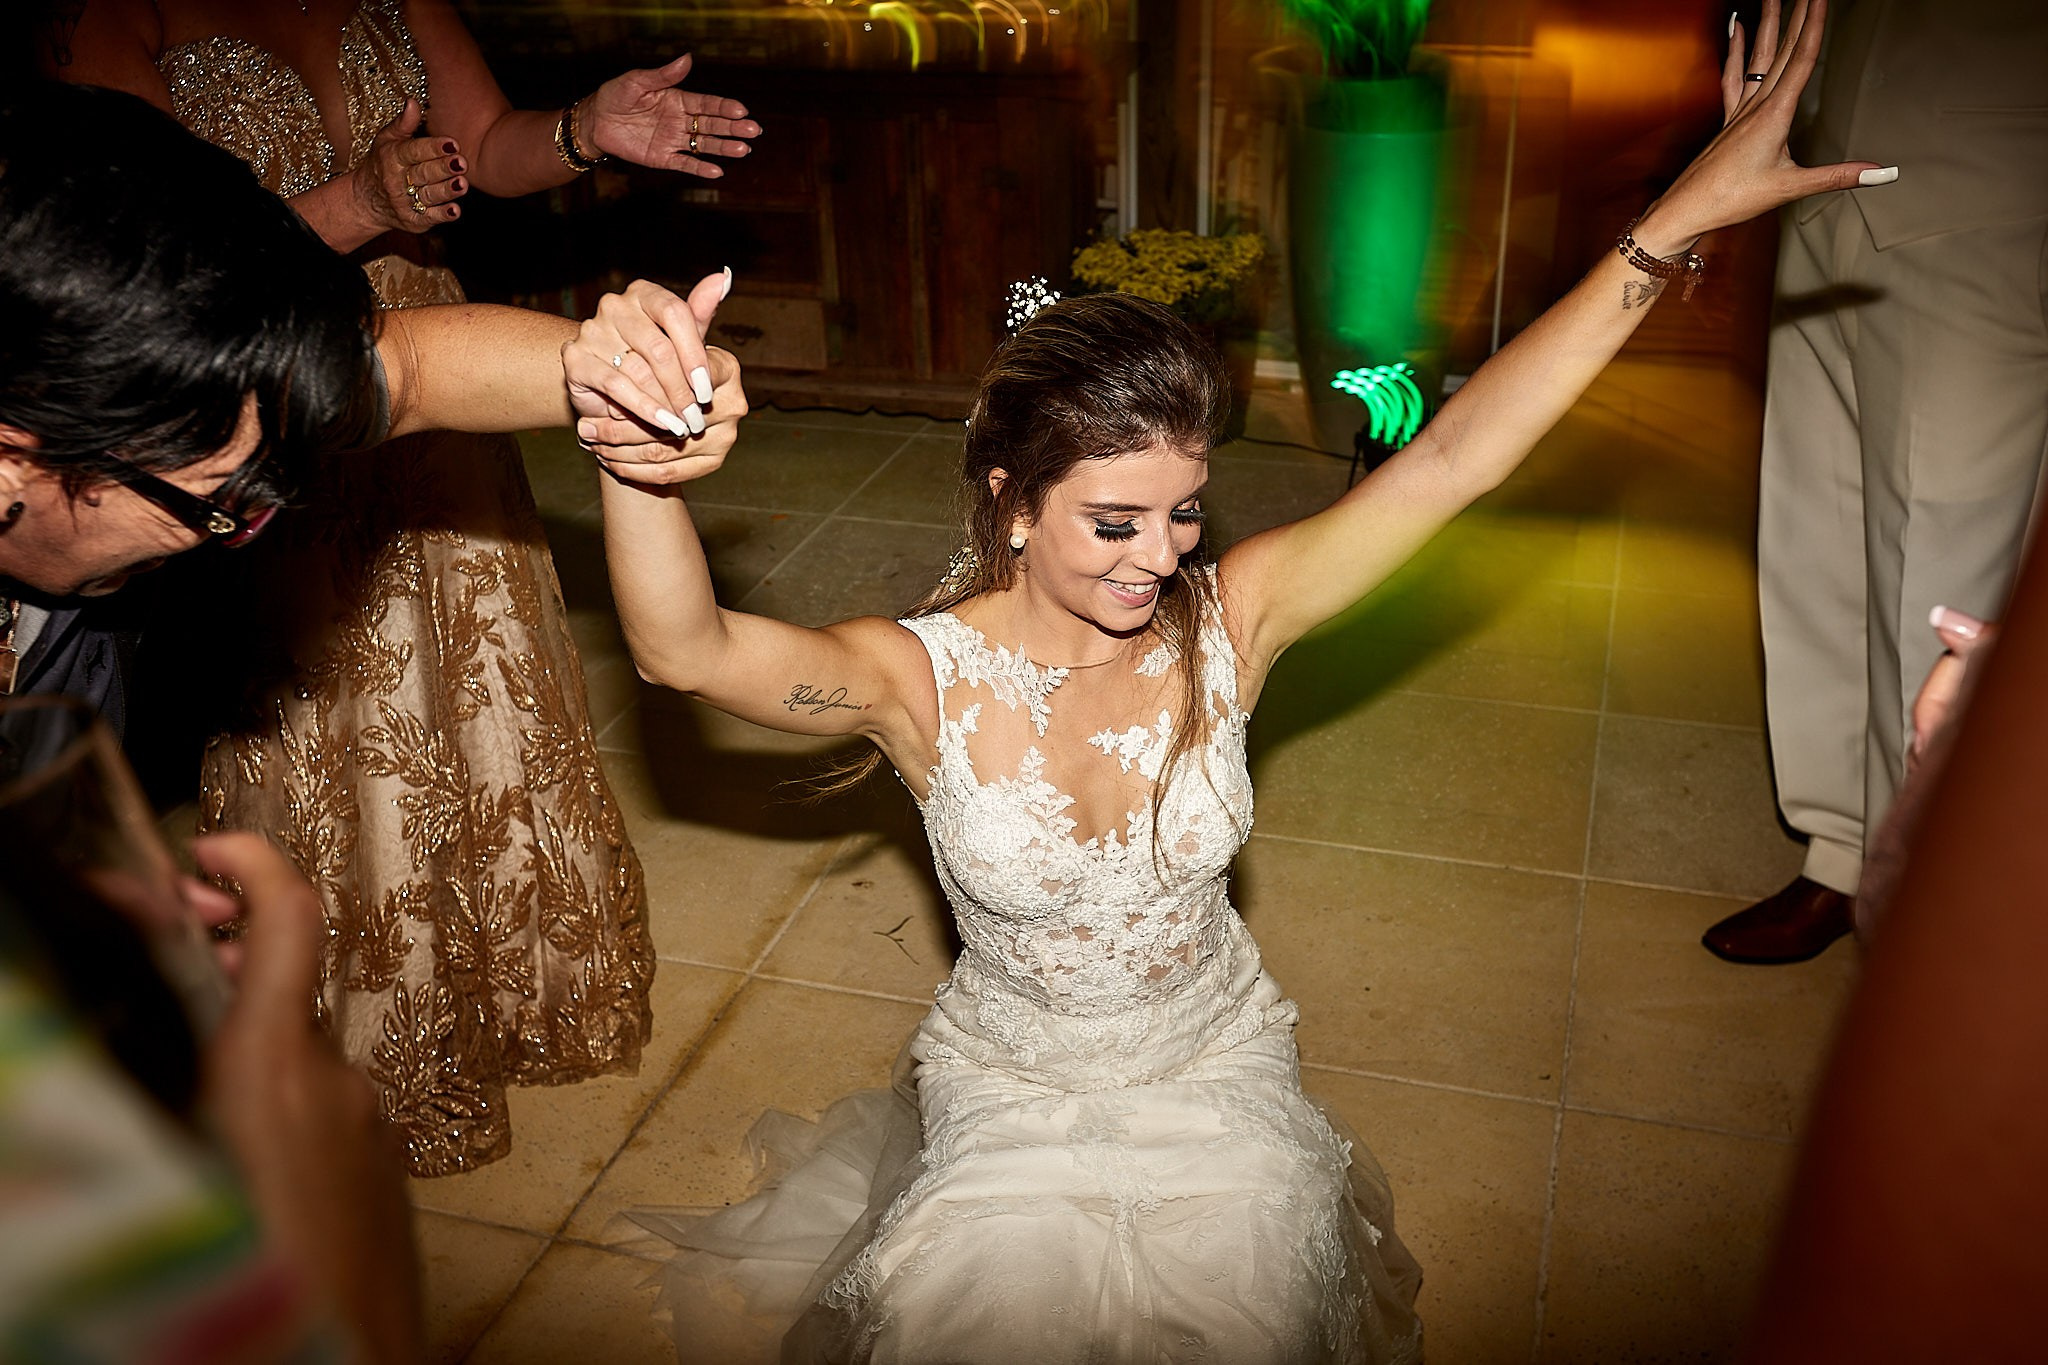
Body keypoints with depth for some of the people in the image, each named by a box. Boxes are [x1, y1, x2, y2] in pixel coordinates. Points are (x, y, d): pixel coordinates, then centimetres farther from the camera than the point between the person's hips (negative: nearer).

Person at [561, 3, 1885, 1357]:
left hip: (1217, 1064, 2)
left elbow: (1449, 456, -22)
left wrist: (1680, 221, -27)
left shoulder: (1226, 620, -16)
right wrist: (650, 475, -62)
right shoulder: (927, 675, -22)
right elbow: (689, 650, -39)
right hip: (1007, 1091, -1)